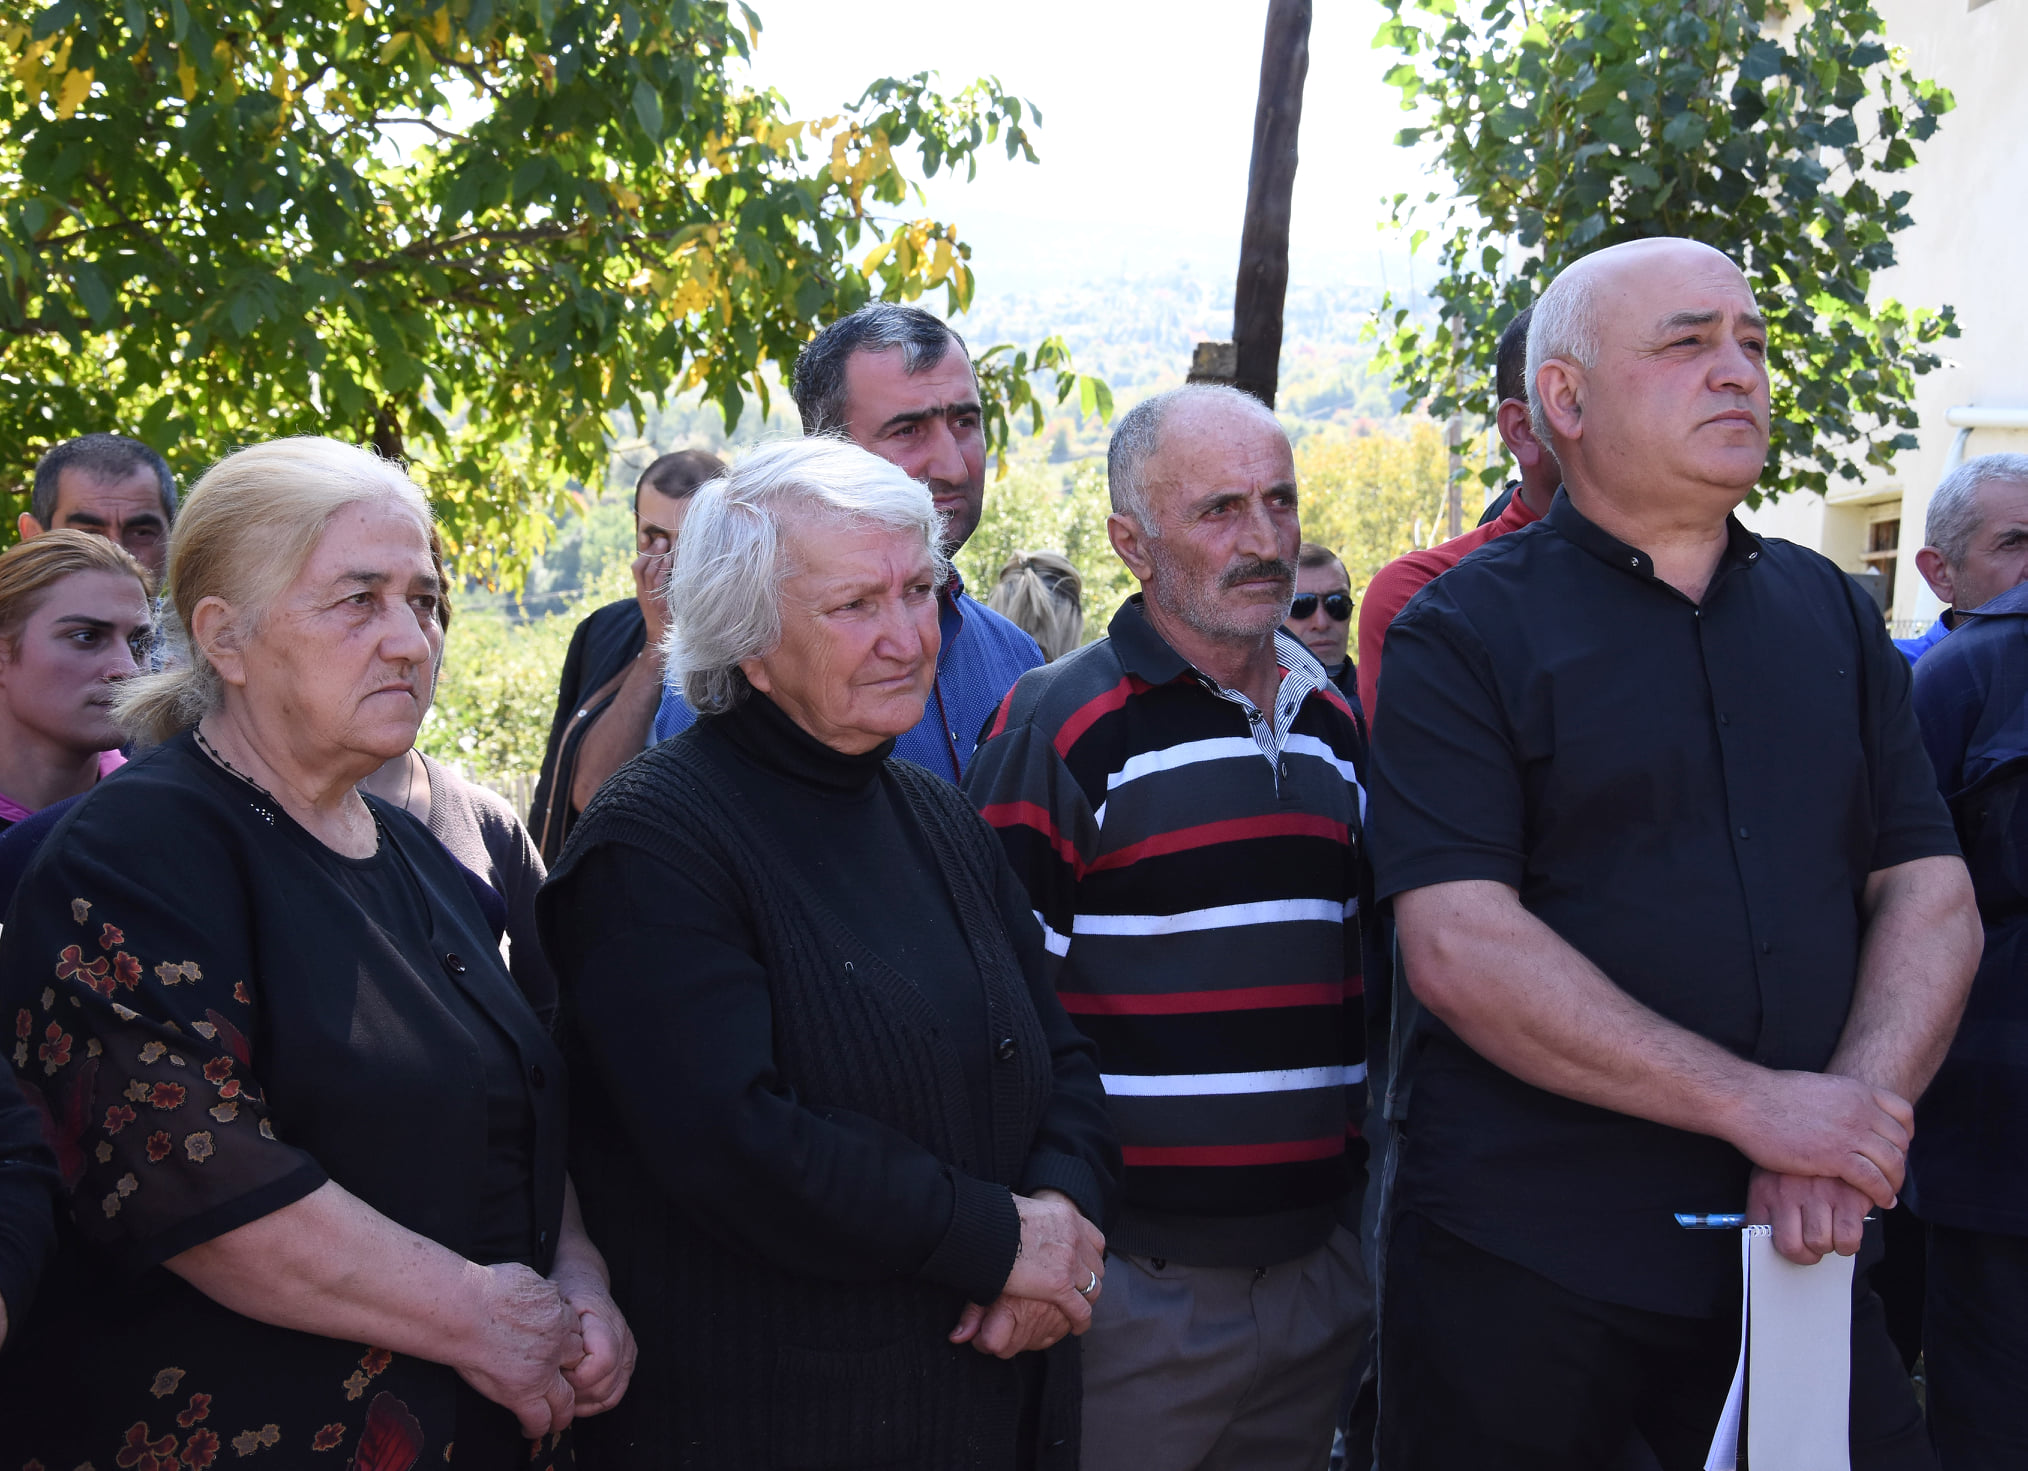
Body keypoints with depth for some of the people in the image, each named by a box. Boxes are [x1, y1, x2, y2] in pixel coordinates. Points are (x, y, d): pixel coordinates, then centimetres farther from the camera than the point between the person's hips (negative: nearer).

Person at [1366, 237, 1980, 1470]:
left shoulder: (1835, 615, 10)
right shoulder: (1467, 631, -5)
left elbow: (1932, 898, 5)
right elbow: (1456, 949, -16)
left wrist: (1849, 1118, -12)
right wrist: (1755, 1106, -19)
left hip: (1803, 1251, 4)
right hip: (1526, 1262, -3)